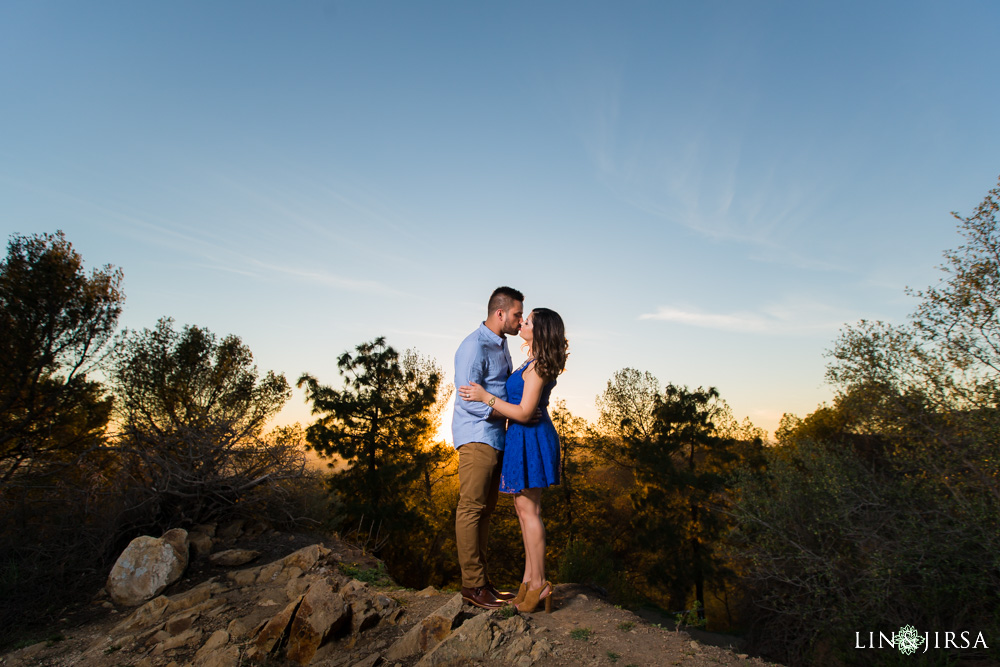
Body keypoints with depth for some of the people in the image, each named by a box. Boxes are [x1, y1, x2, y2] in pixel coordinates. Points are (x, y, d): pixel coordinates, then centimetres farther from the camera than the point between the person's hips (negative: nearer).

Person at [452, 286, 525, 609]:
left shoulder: (501, 344, 16)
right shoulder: (474, 346, -14)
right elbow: (469, 399, -20)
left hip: (496, 437, 9)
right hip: (477, 437, -9)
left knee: (485, 509, 13)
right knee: (472, 508, -2)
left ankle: (482, 581, 22)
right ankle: (472, 584, 8)